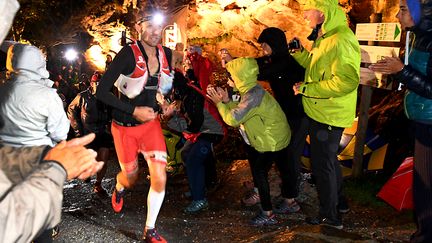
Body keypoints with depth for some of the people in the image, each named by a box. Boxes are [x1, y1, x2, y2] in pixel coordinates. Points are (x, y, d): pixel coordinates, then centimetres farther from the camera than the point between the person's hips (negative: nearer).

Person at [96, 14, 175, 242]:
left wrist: (167, 101, -4)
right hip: (125, 126, -3)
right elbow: (101, 92, -21)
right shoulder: (128, 53, -20)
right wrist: (134, 110, -23)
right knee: (131, 178, 14)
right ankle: (119, 186, 54)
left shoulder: (166, 54, -5)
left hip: (151, 123, 3)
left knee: (160, 179, -8)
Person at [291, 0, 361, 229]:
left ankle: (329, 215, 22)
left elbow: (345, 81, -31)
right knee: (329, 161, 24)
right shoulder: (325, 39, 10)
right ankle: (337, 202, 44)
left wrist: (306, 88, -25)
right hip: (321, 113, 10)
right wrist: (300, 52, 7)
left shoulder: (341, 41, -23)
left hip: (327, 116, -10)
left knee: (322, 164, 4)